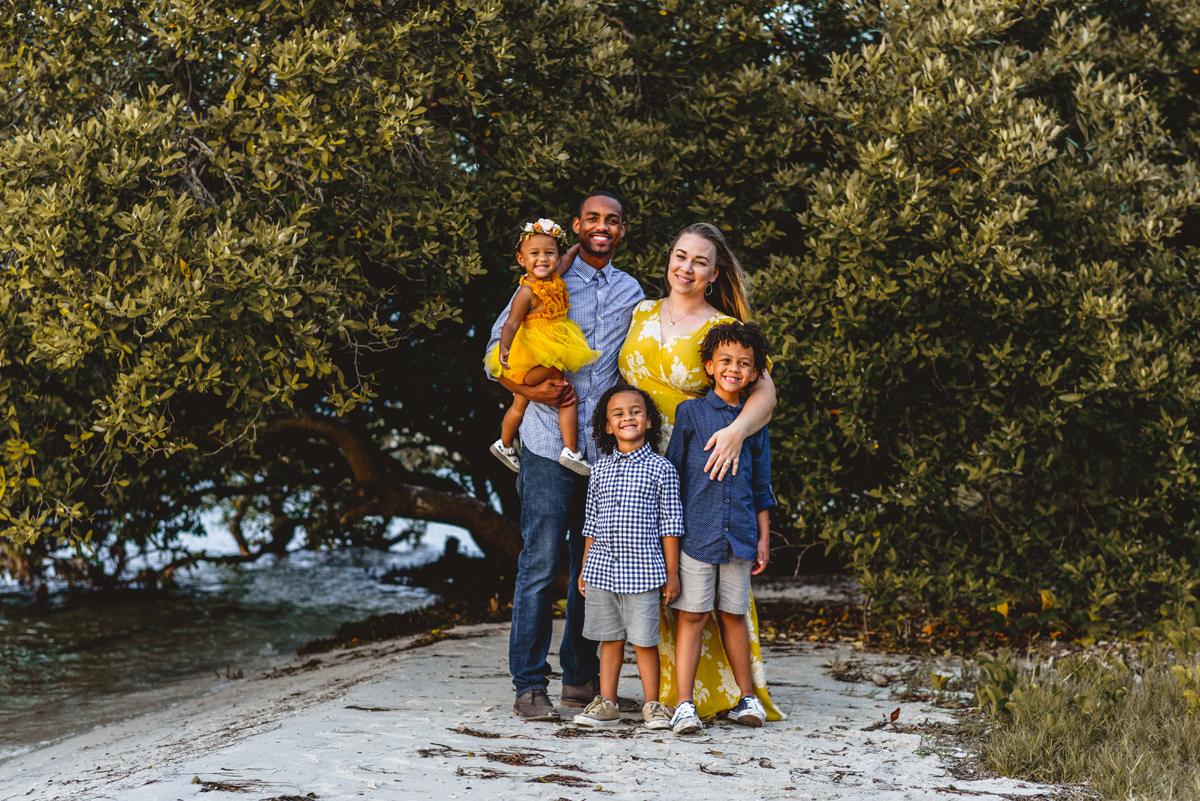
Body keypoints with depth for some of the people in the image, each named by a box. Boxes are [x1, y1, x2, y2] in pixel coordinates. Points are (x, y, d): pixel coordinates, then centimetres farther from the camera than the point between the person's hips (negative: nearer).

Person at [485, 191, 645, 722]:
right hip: (549, 445, -4)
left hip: (607, 450, 5)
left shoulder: (630, 292, 14)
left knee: (595, 566, 9)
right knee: (541, 563, -6)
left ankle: (582, 679, 19)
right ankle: (529, 686, -1)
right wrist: (535, 391, -14)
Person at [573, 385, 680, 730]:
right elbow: (592, 523, 15)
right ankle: (606, 704, 16)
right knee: (610, 638, 9)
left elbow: (670, 524, -1)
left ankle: (652, 706, 12)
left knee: (644, 640, 2)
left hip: (642, 571, -3)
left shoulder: (661, 469, -1)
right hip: (601, 568, 3)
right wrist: (585, 568, 13)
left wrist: (672, 572, -2)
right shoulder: (600, 470, 9)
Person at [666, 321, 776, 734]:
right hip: (696, 531, -3)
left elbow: (761, 487, 14)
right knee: (692, 617, -3)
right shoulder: (690, 412, 1)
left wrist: (763, 539, 11)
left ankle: (746, 698, 22)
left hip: (738, 536, 3)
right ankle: (684, 705, -1)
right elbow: (672, 475, 4)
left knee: (734, 616, 11)